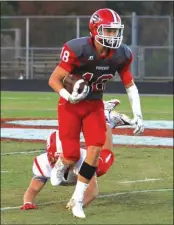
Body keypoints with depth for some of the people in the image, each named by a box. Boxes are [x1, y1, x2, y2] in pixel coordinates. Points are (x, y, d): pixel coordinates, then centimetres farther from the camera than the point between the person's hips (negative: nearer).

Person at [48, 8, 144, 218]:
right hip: (71, 106, -4)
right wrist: (69, 96, -37)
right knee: (72, 156, -7)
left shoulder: (121, 54, -12)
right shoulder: (77, 50, -27)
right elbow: (54, 80, -19)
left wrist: (138, 115, -4)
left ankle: (78, 199, -1)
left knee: (95, 150, -13)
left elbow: (130, 85, 3)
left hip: (95, 106, 4)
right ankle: (60, 164, 33)